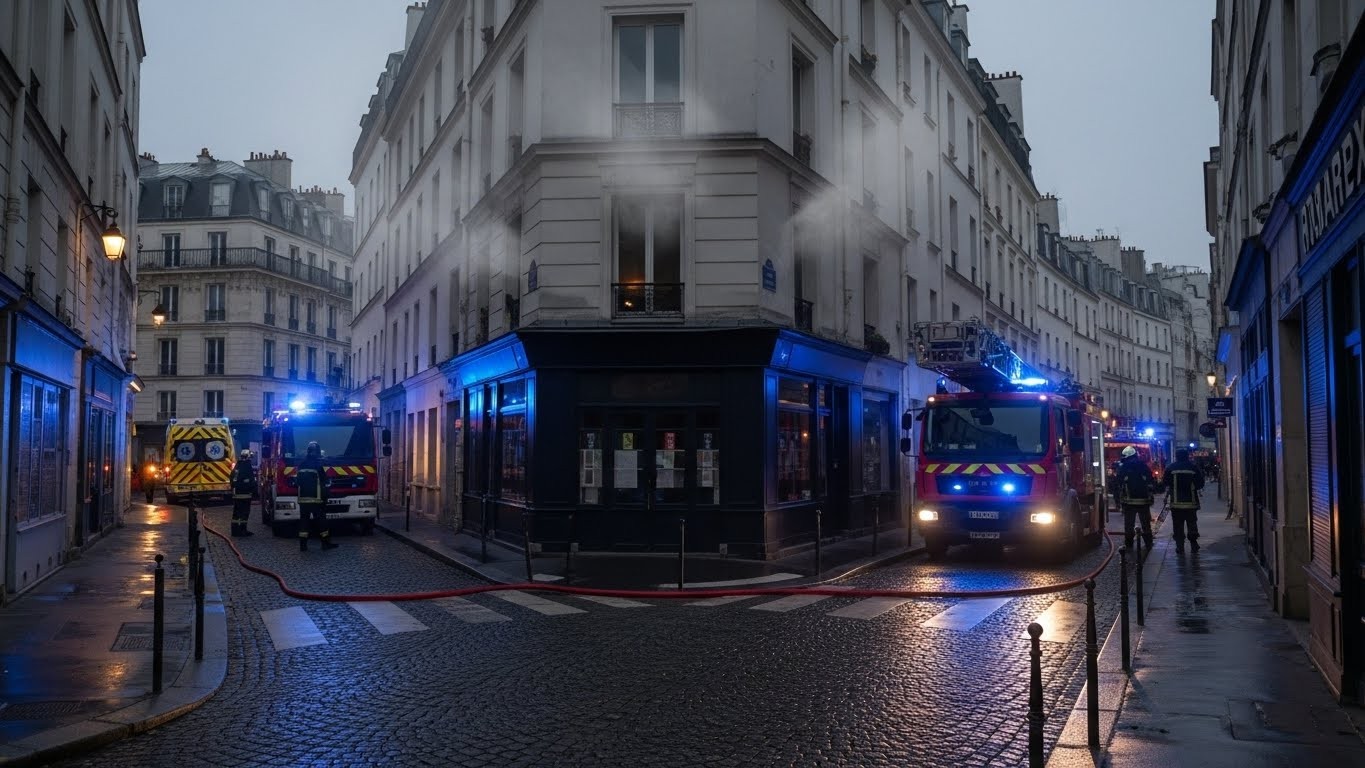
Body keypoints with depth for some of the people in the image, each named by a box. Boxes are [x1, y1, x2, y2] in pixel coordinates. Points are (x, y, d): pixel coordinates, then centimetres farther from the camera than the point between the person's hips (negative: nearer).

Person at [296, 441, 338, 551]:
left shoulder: (301, 465, 10)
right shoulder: (317, 465, -8)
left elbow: (299, 481, 18)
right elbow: (324, 480, -2)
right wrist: (329, 482, 20)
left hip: (302, 498, 5)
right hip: (315, 498, -5)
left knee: (304, 519, 4)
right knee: (320, 519, 2)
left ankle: (303, 544, -1)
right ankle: (325, 542, 5)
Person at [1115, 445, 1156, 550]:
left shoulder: (1123, 467, -5)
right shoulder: (1143, 465, 2)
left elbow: (1120, 484, -6)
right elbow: (1150, 482, 1)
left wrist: (1120, 498, 0)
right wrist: (1150, 496, 6)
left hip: (1129, 500, -2)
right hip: (1144, 499, 2)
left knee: (1128, 523, 3)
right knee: (1146, 523, 11)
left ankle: (1128, 544, 2)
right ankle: (1148, 543, 14)